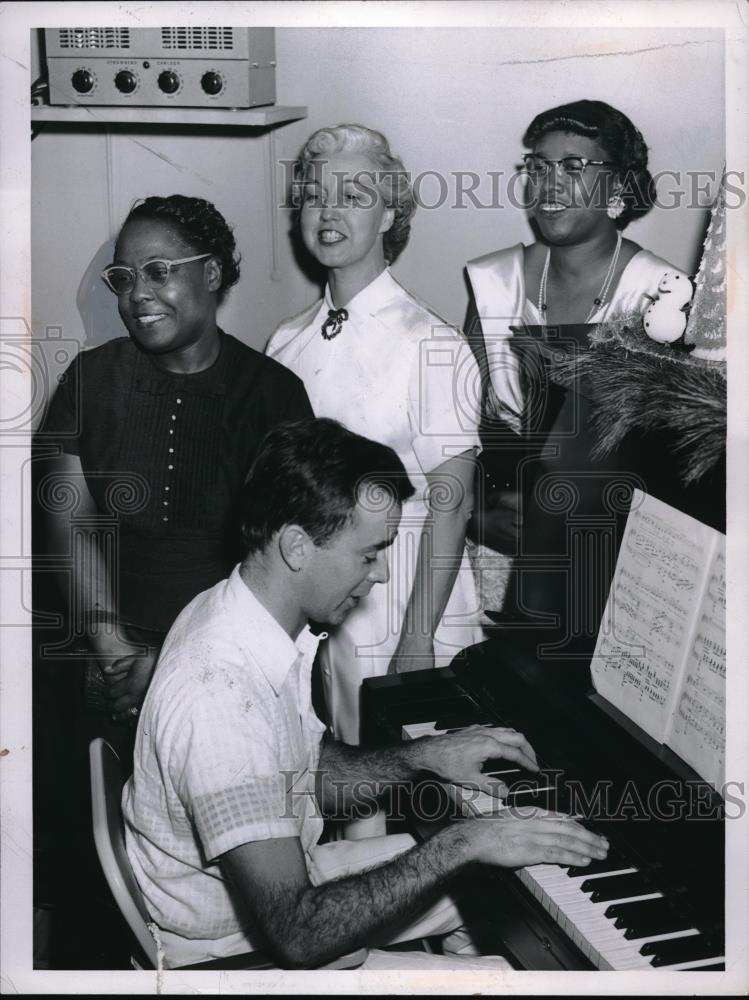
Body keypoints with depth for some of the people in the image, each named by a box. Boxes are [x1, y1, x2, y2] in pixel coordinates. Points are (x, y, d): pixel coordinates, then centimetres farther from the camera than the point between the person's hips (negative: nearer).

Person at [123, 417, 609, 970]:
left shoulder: (234, 609, -4)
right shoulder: (220, 700, -34)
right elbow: (298, 935, -33)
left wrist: (424, 756, -5)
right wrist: (462, 842, -29)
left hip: (281, 879, 9)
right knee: (506, 976, -12)